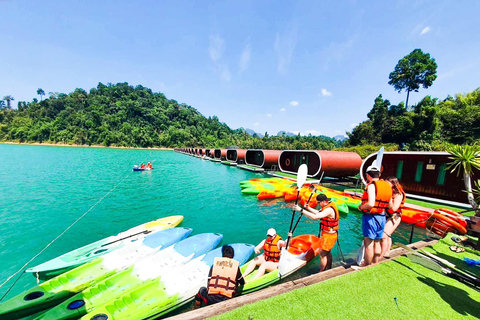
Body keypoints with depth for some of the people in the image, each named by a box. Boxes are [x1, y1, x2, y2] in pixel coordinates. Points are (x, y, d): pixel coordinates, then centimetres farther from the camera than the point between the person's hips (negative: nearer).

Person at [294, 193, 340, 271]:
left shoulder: (329, 209, -29)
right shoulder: (330, 205, 3)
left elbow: (315, 217, -38)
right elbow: (319, 213, 13)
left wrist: (301, 210, -37)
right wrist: (308, 208, 3)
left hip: (328, 235, -10)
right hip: (330, 233, 10)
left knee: (322, 254, 2)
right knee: (327, 252, 24)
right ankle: (328, 269, 40)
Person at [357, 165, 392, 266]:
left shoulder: (371, 186, -17)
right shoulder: (387, 185, 8)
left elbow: (370, 204, -26)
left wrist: (361, 207, -9)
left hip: (371, 217, -8)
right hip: (381, 217, 8)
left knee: (369, 243, 3)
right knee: (377, 243, 18)